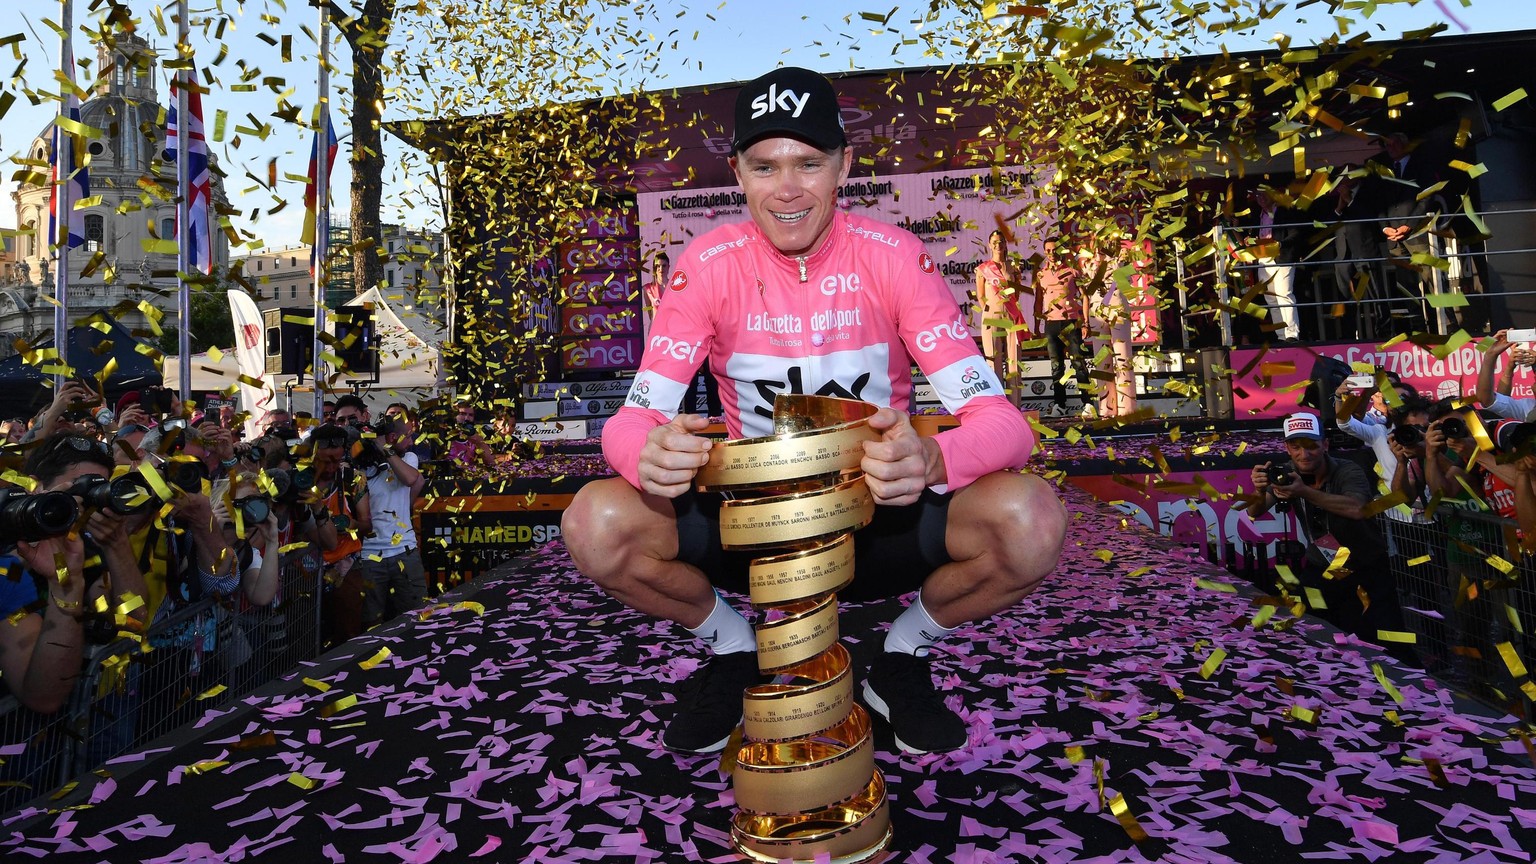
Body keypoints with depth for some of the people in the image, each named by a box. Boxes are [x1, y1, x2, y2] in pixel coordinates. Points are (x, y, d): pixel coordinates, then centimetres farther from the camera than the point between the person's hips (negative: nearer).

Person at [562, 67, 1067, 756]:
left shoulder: (893, 257, -11)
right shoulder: (708, 265, -8)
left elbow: (1001, 419, -17)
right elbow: (632, 418, -11)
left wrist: (930, 460, -42)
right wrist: (649, 454, -37)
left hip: (880, 520, 0)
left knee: (1031, 523, -28)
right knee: (595, 527, -24)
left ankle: (902, 660, 5)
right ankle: (734, 652, 7)